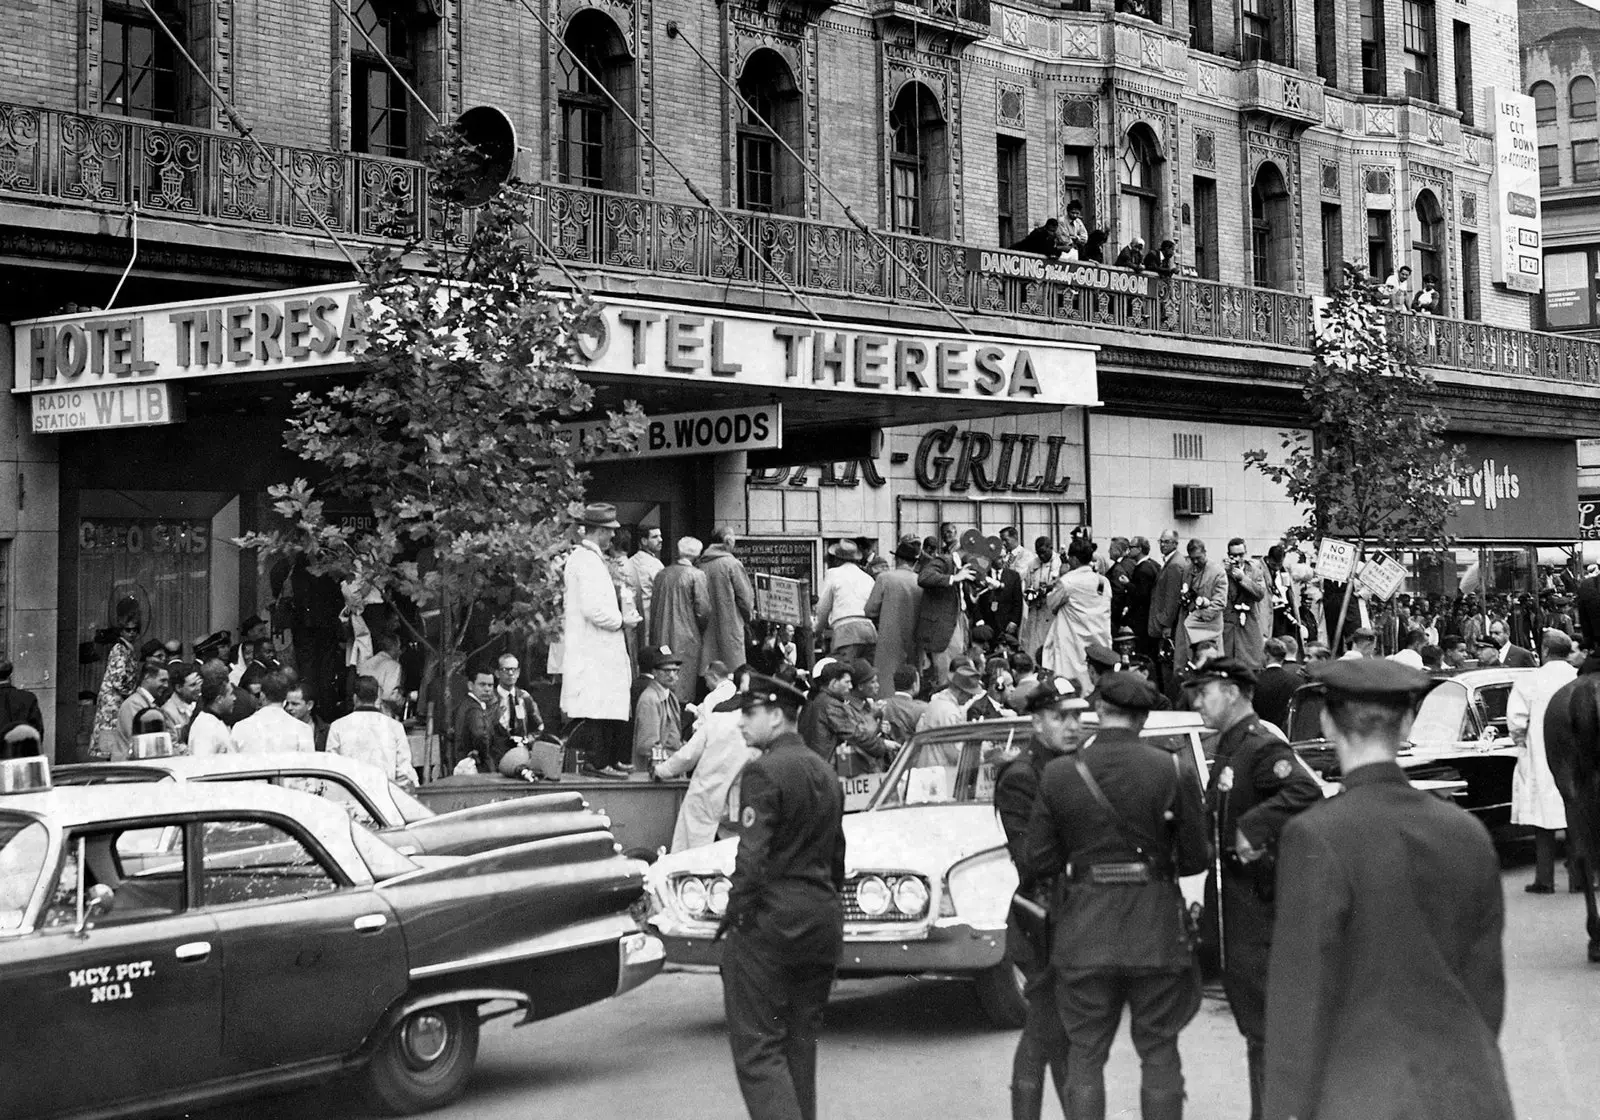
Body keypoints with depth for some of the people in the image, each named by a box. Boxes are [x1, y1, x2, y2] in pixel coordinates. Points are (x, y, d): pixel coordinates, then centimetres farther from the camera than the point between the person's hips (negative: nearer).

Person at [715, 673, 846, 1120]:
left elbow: (753, 859, -18)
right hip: (822, 922, 8)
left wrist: (734, 915, -11)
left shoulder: (763, 771, -13)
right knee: (801, 1043, 16)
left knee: (757, 1049, -6)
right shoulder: (825, 773, 14)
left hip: (770, 920, -8)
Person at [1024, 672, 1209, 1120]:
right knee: (1158, 1050, 11)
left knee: (1085, 1054, 10)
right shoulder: (1172, 770, -7)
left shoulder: (1059, 774, -4)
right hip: (1156, 925, 0)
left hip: (1085, 930, 0)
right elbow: (1196, 858, -3)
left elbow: (1038, 864, -2)